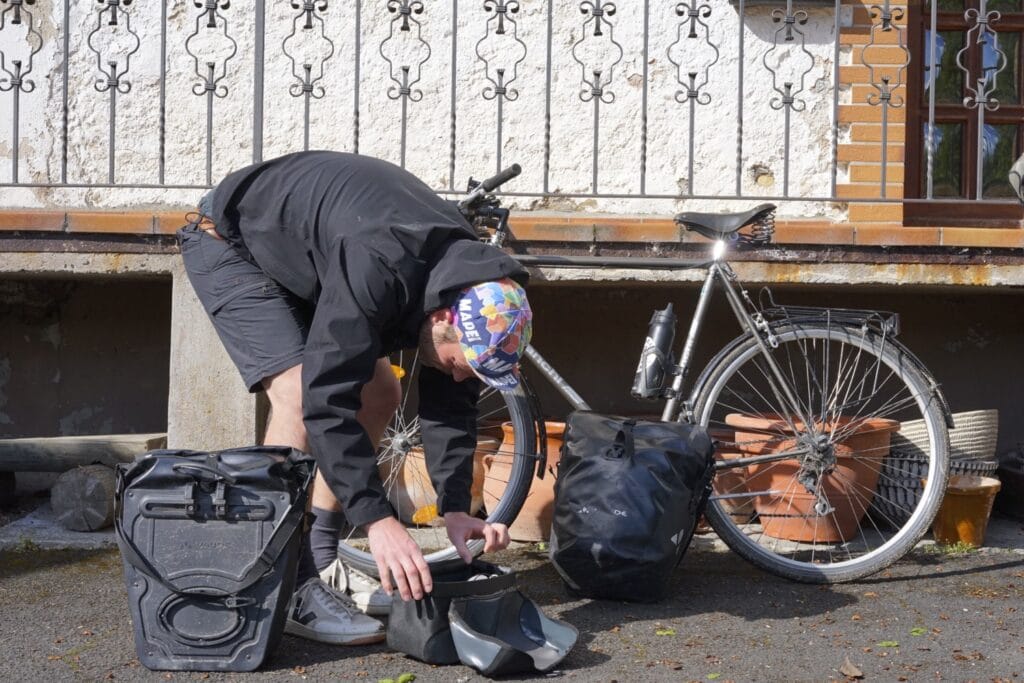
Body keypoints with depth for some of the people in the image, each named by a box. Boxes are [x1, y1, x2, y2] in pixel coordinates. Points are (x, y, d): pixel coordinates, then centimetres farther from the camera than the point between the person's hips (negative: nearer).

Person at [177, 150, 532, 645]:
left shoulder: (471, 279, -16)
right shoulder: (376, 269, -42)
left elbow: (450, 402, -9)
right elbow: (326, 396, -42)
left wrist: (455, 508, -17)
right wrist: (377, 518, -43)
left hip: (301, 260, 8)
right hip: (231, 242, -8)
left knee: (380, 397, 3)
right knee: (299, 394, -25)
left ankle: (319, 562, 10)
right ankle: (286, 589, -18)